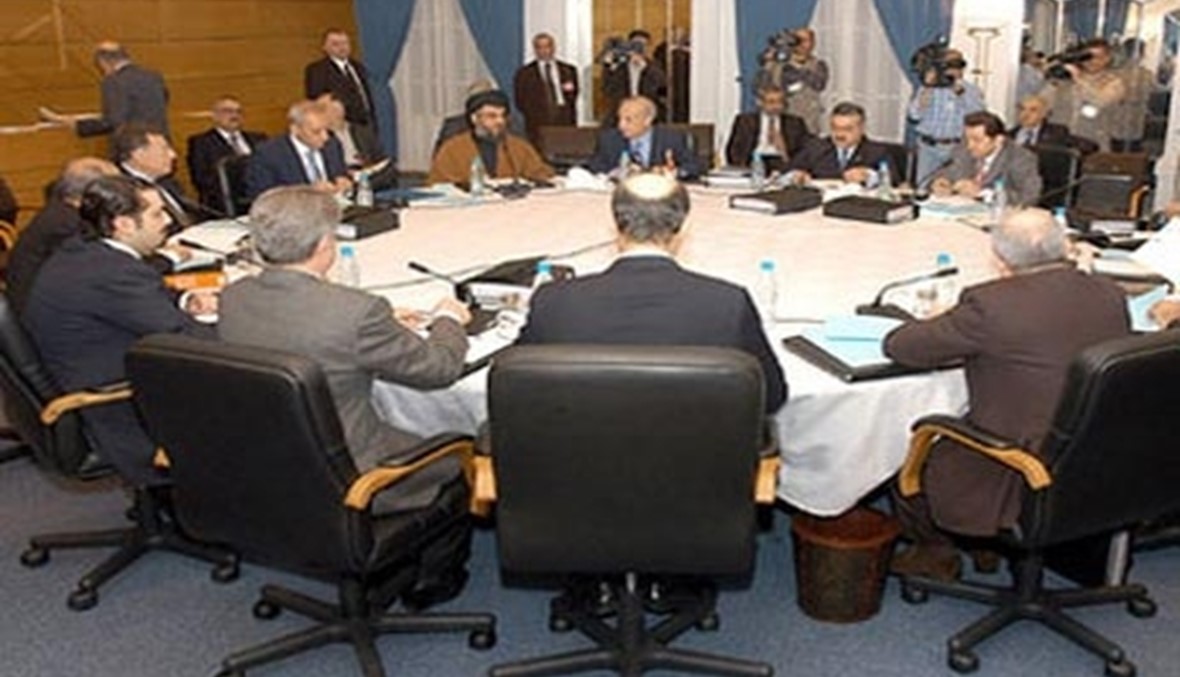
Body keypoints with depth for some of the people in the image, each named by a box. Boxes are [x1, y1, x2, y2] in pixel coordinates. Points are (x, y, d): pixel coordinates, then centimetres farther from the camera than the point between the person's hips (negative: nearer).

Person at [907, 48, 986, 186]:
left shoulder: (971, 90, 7)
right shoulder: (928, 88, 9)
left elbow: (979, 114, -11)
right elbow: (913, 116, -3)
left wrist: (960, 91, -14)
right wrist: (927, 90, -10)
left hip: (957, 149, -1)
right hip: (929, 147, 1)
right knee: (924, 188, 1)